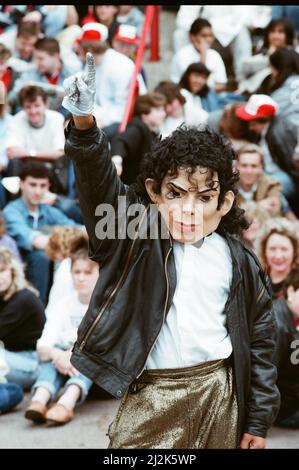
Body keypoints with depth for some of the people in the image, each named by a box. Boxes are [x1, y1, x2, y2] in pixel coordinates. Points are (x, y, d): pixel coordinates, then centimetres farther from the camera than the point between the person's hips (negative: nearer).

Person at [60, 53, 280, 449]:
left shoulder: (238, 262, 1)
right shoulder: (135, 234, -6)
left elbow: (260, 337, 7)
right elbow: (99, 184, -24)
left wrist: (258, 419, 7)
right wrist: (83, 124, -43)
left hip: (219, 392, 3)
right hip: (151, 397, -2)